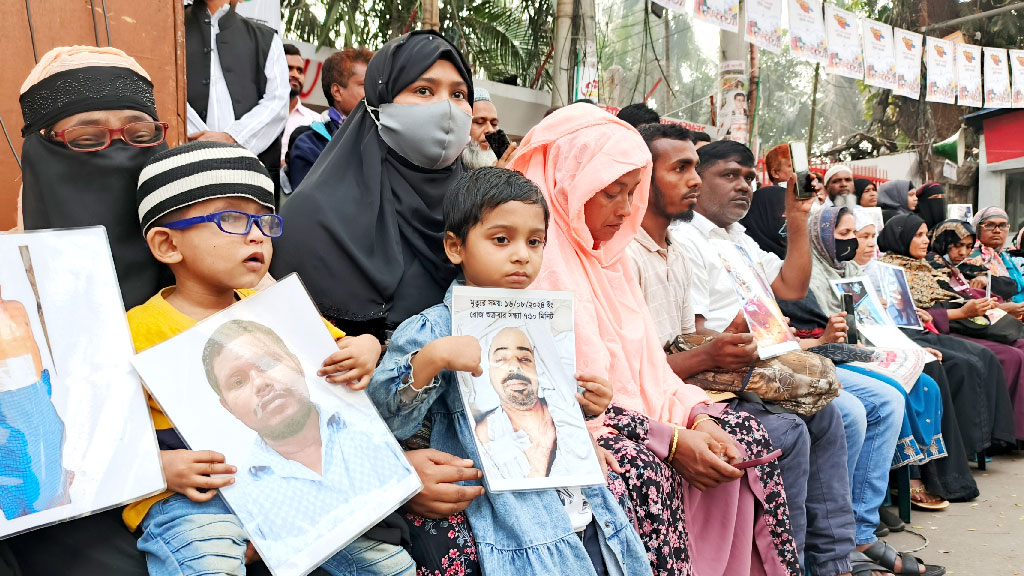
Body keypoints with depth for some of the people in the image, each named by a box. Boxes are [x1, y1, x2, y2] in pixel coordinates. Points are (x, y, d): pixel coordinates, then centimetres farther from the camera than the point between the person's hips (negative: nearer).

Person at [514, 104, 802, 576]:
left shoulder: (609, 253, 15)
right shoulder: (537, 257, -13)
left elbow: (646, 361, 11)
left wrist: (697, 416, -7)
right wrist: (670, 440, -20)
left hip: (634, 414, 8)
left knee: (745, 435, -5)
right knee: (644, 468, -33)